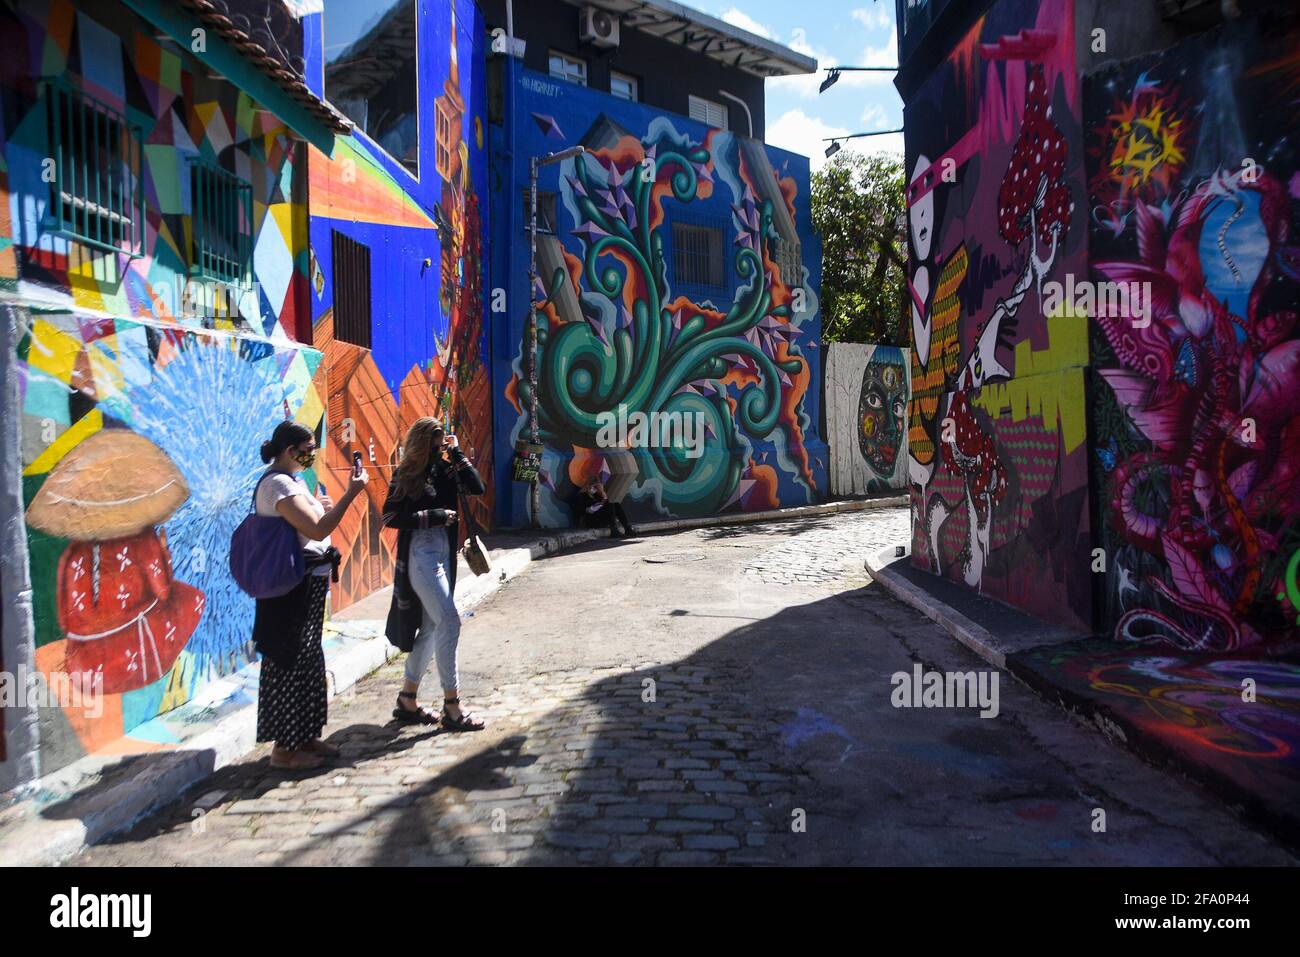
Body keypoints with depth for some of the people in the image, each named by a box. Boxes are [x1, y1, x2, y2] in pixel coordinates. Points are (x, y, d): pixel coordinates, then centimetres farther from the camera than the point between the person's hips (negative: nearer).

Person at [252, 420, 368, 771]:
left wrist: (316, 505, 10)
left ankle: (305, 737, 27)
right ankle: (284, 748, 7)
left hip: (308, 584, 11)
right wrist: (351, 493, -24)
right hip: (293, 586, -11)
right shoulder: (278, 484, -18)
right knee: (290, 663, -3)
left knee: (307, 660, 16)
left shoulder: (289, 479, 14)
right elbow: (317, 530, -26)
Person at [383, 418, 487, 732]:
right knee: (449, 622, -12)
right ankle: (451, 707, -6)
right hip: (420, 555, -7)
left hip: (444, 554, 7)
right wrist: (433, 516, -14)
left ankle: (408, 700, 23)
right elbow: (390, 517, -10)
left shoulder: (444, 469, 8)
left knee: (430, 627, 11)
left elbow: (477, 487, -3)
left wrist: (456, 453, -3)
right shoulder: (407, 475, -5)